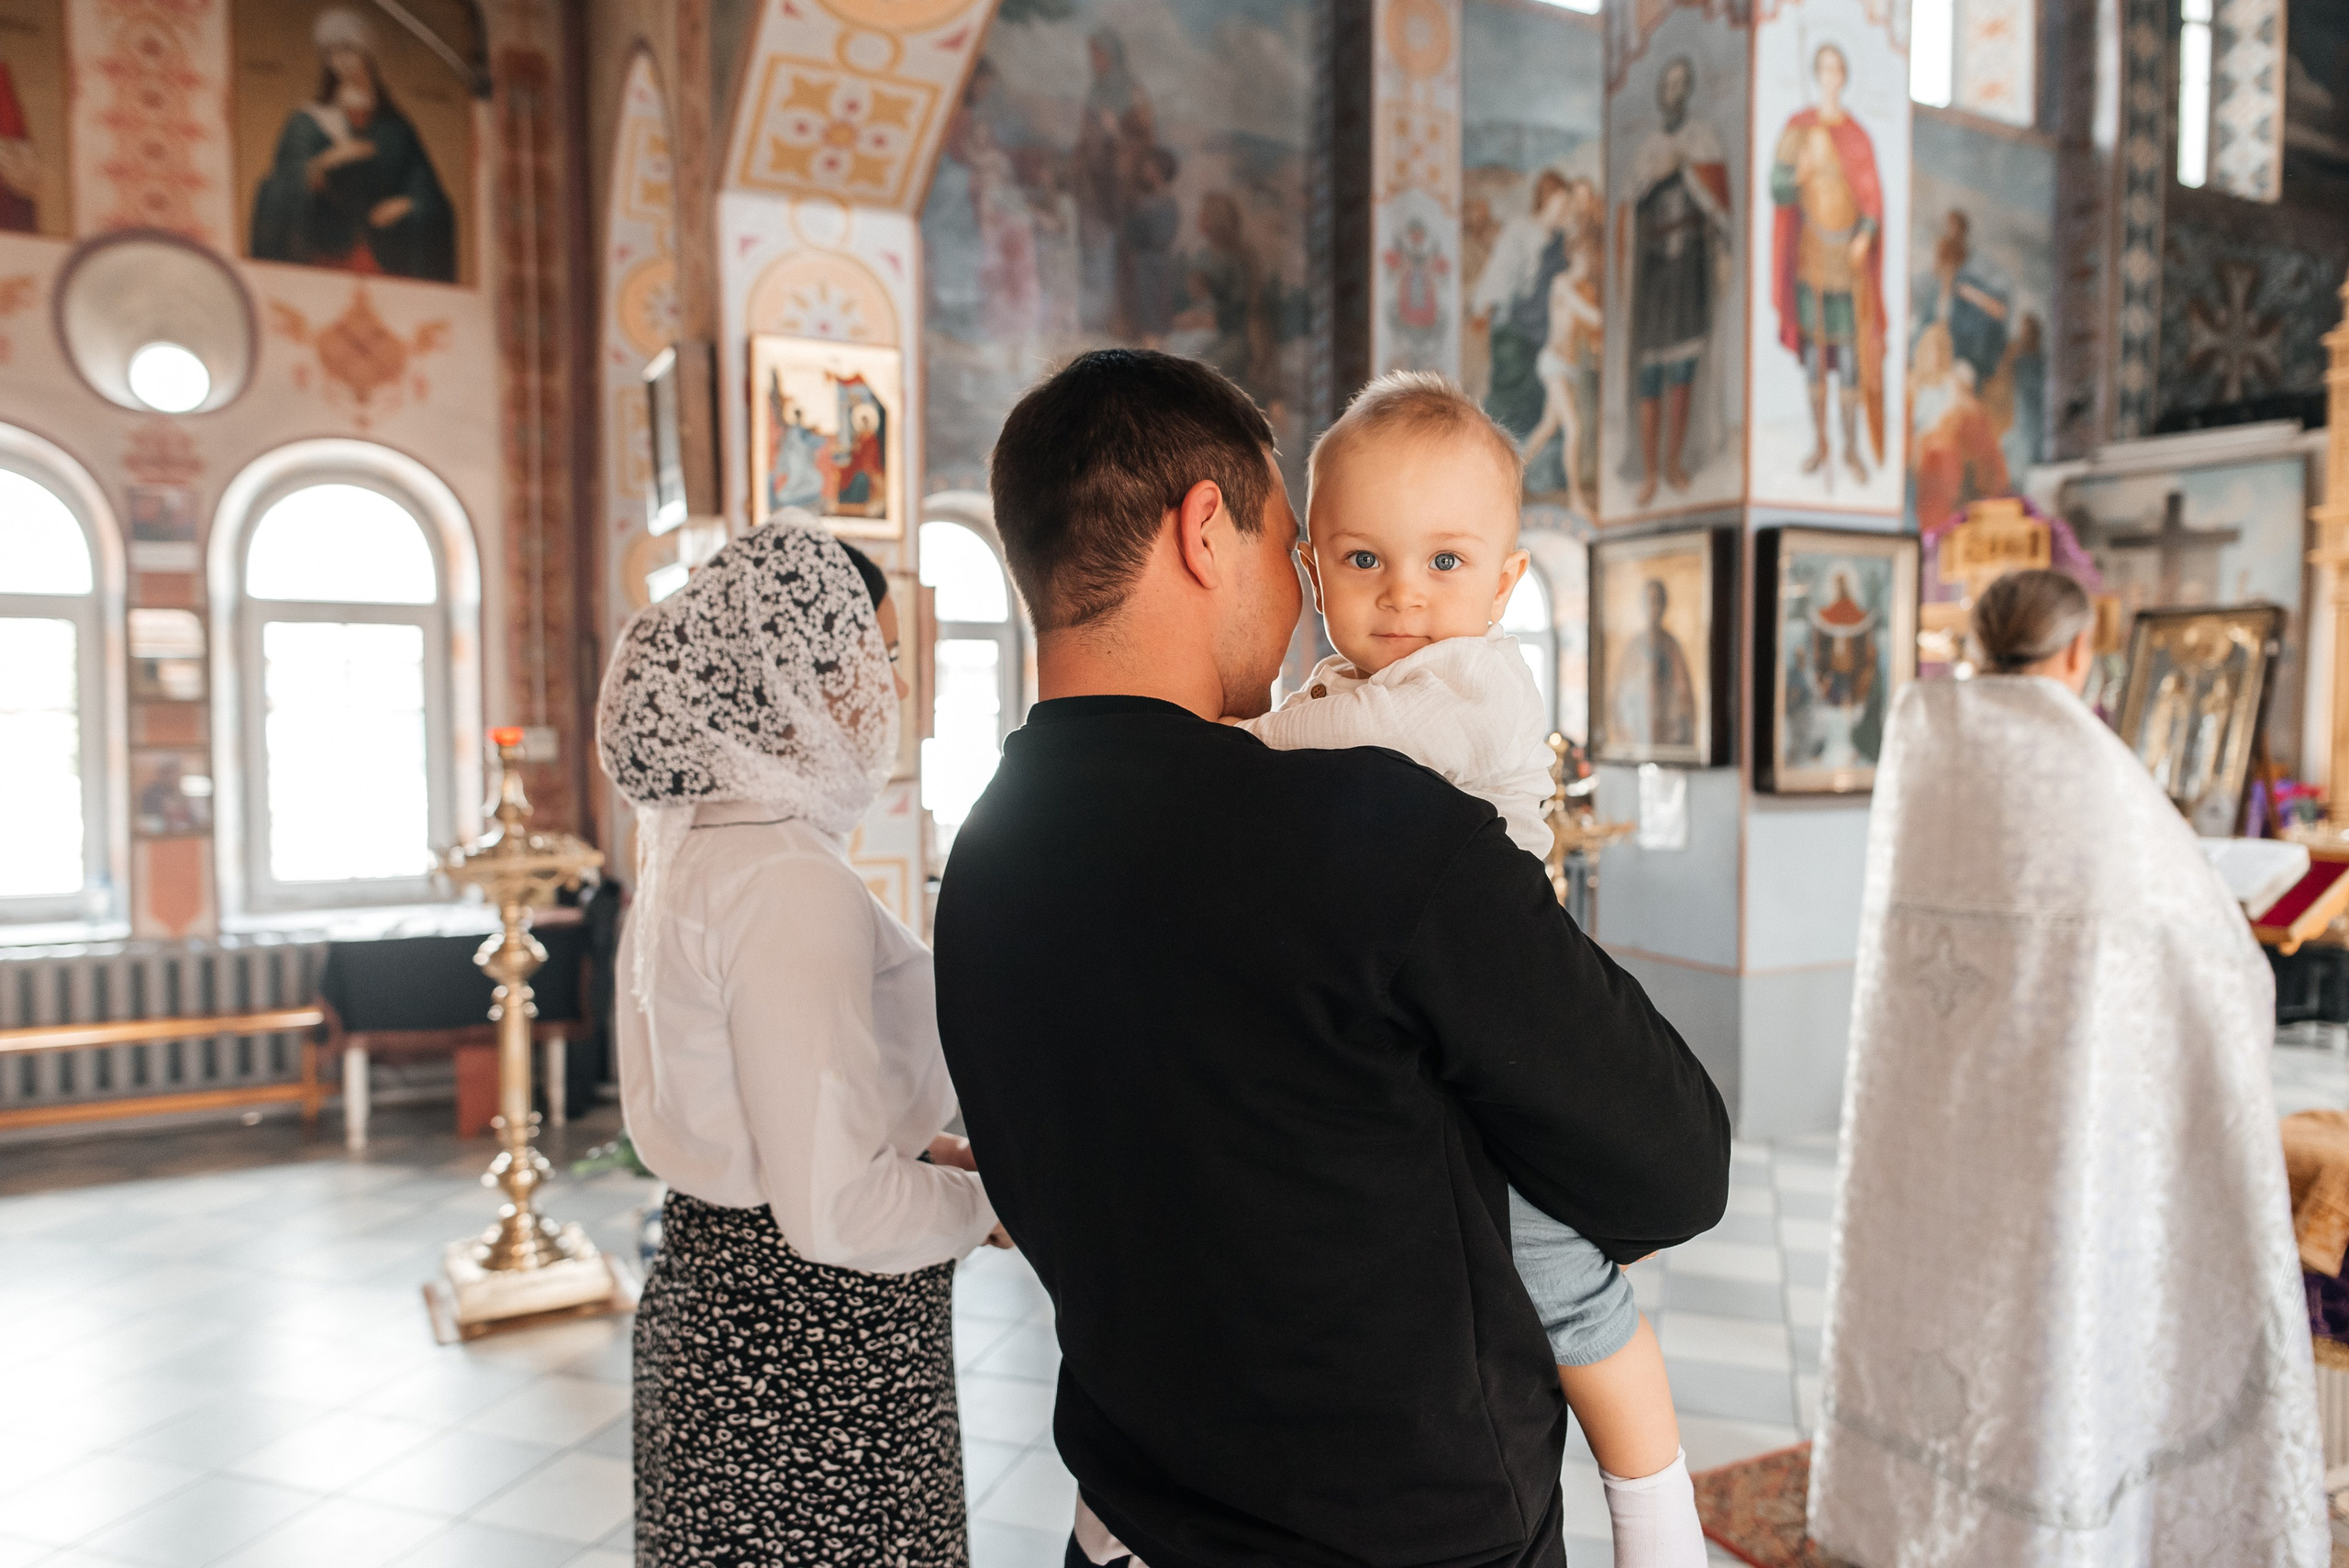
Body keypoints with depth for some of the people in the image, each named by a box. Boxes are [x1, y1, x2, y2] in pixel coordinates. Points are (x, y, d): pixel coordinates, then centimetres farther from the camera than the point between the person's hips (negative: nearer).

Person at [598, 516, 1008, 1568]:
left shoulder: (691, 841, 7)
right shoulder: (791, 880, -23)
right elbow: (833, 1211, -25)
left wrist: (920, 1152, 10)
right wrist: (989, 1206, -9)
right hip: (811, 1336, -9)